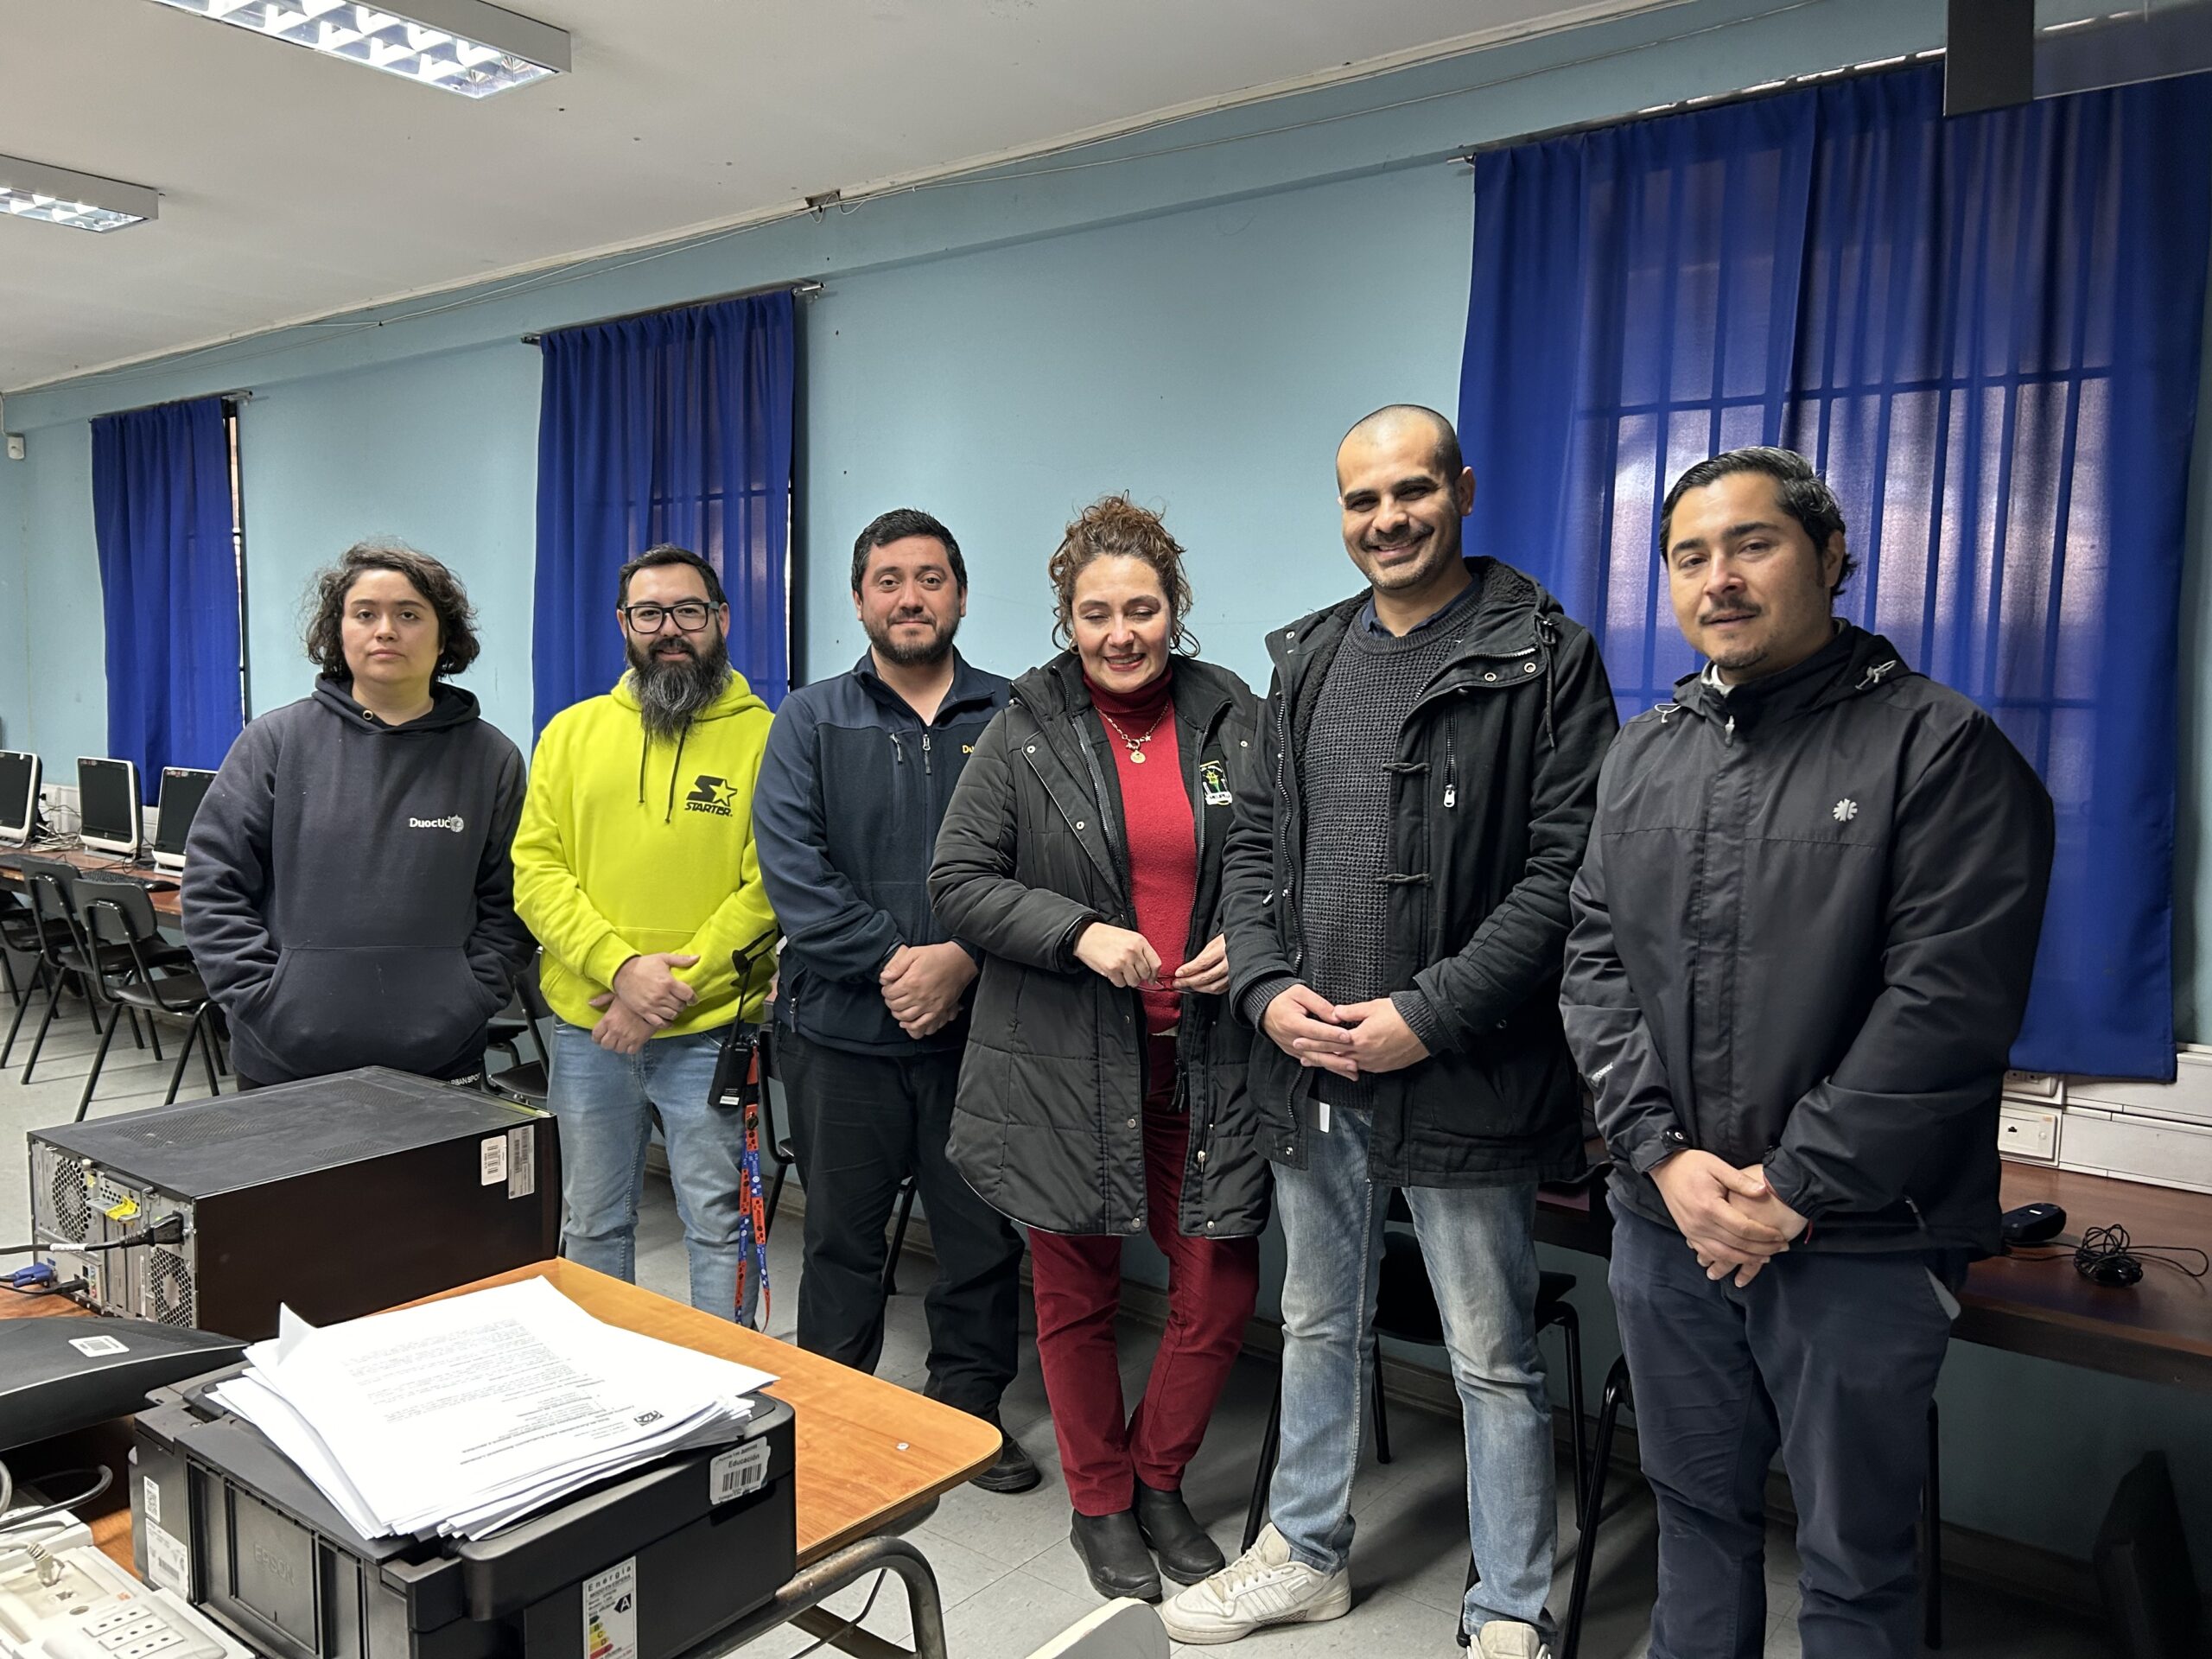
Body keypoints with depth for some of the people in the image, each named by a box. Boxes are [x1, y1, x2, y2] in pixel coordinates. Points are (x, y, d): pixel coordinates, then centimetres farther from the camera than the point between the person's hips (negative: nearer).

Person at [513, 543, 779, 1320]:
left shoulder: (763, 736, -4)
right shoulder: (573, 732, 7)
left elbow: (769, 886, -10)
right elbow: (536, 870, 0)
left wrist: (677, 985, -15)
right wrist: (621, 967, -14)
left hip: (710, 1031, -3)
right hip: (588, 1025, 4)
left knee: (720, 1226, 6)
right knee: (592, 1221, 18)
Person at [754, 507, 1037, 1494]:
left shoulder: (1010, 721, 4)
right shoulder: (811, 721, 4)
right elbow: (791, 865, -7)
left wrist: (962, 958, -17)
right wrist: (893, 960, -15)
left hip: (976, 1028, 1)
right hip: (842, 1029, 0)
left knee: (984, 1233, 10)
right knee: (841, 1235, 13)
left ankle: (971, 1406, 29)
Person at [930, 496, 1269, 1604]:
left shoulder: (1233, 720, 2)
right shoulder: (1025, 732, -3)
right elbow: (958, 882, -5)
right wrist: (1077, 933, -17)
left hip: (1203, 1059, 2)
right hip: (1064, 1063, -1)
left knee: (1220, 1293, 5)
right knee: (1077, 1295, 12)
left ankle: (1160, 1480, 33)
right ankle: (1100, 1504, 34)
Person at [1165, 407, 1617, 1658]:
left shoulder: (1543, 655, -7)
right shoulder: (1308, 660, 10)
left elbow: (1566, 867, -14)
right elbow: (1256, 839, 11)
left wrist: (1429, 1016, -18)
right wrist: (1268, 986, -4)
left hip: (1464, 1079, -5)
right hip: (1312, 1072, 6)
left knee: (1494, 1360, 9)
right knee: (1319, 1326, 21)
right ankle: (1308, 1553, 41)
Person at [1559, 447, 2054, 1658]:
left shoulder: (1939, 748, -8)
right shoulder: (1643, 756, 9)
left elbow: (1948, 1002, -16)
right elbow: (1595, 963, 5)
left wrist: (1795, 1187, -15)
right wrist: (1662, 1152, -7)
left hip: (1858, 1245, -4)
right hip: (1664, 1225, 5)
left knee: (1854, 1559, 12)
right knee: (1696, 1513, 20)